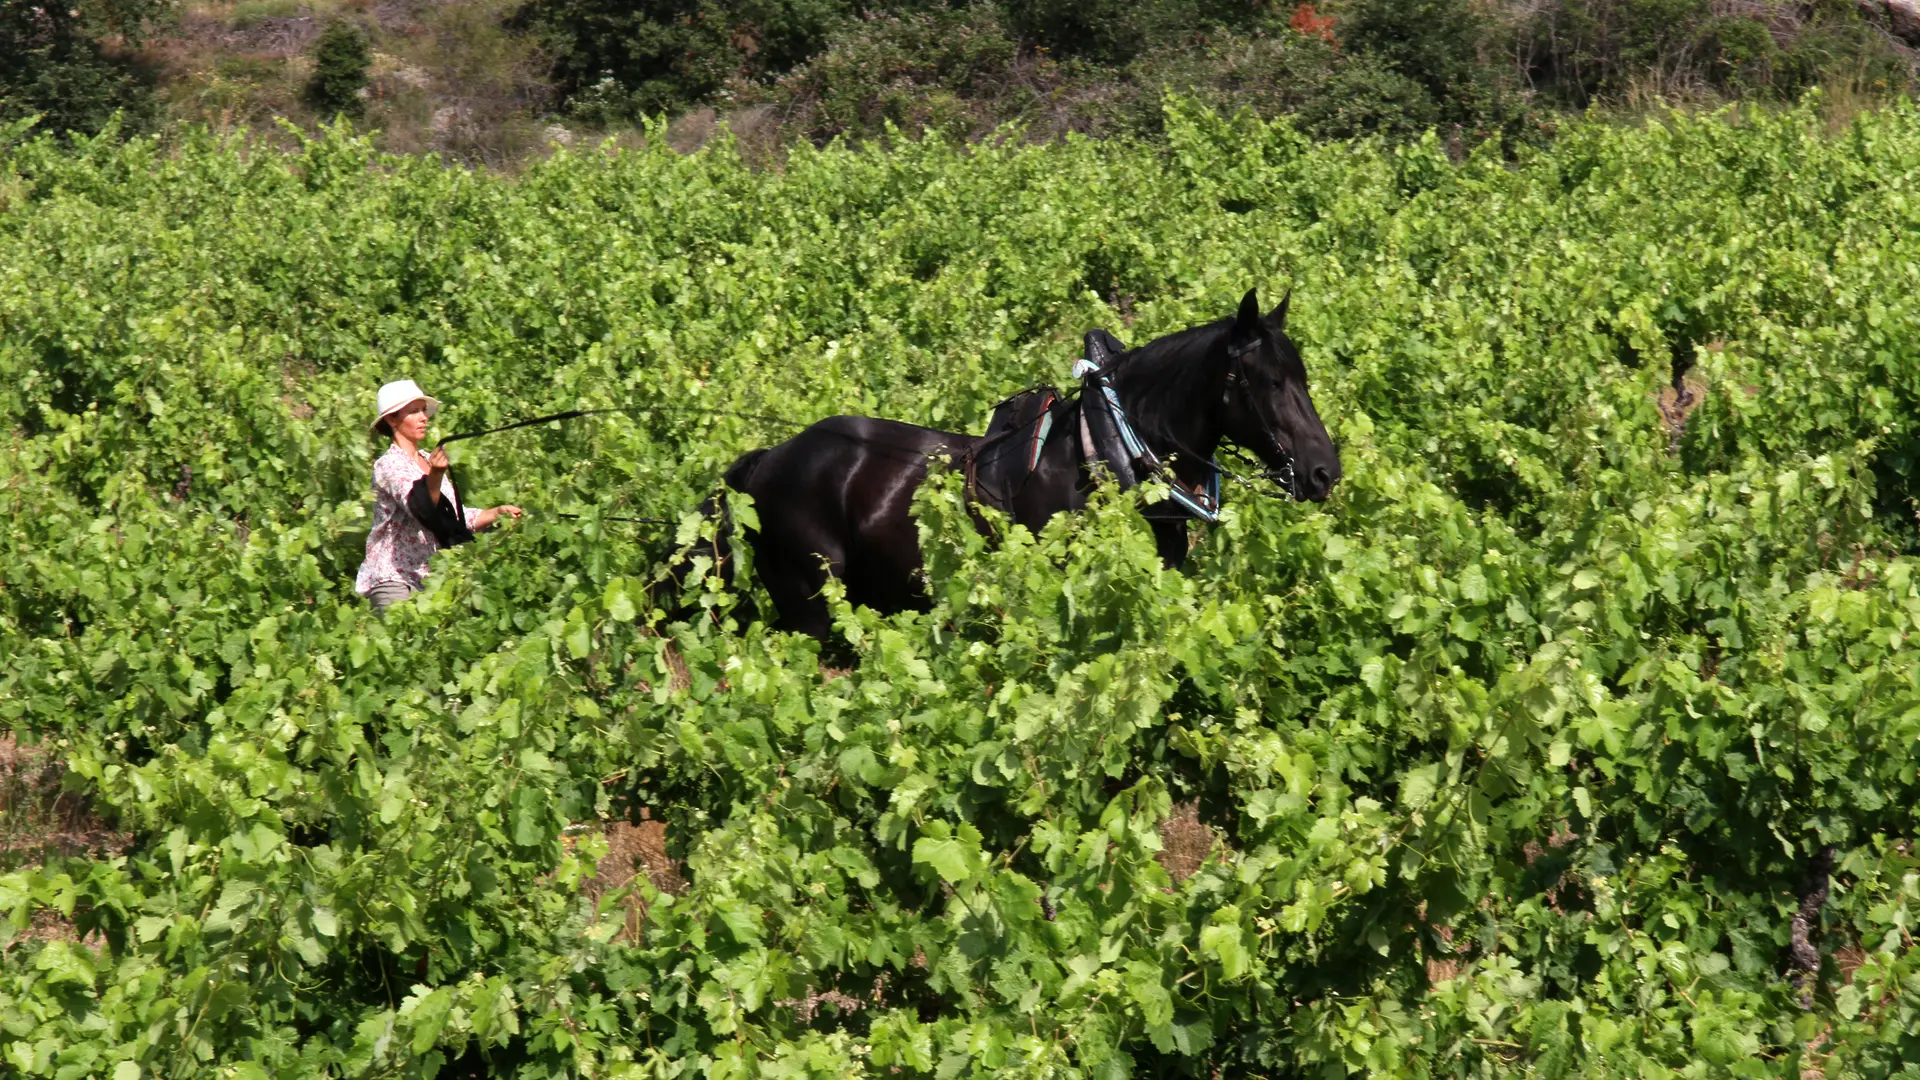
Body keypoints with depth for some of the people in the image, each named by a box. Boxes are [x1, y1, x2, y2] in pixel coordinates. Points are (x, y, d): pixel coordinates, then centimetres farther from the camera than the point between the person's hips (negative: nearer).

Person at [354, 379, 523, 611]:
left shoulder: (428, 462, 15)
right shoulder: (389, 465, -10)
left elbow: (456, 517, 20)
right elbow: (419, 507, -29)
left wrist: (497, 512, 6)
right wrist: (434, 475, -46)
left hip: (429, 579, 7)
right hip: (393, 579, -7)